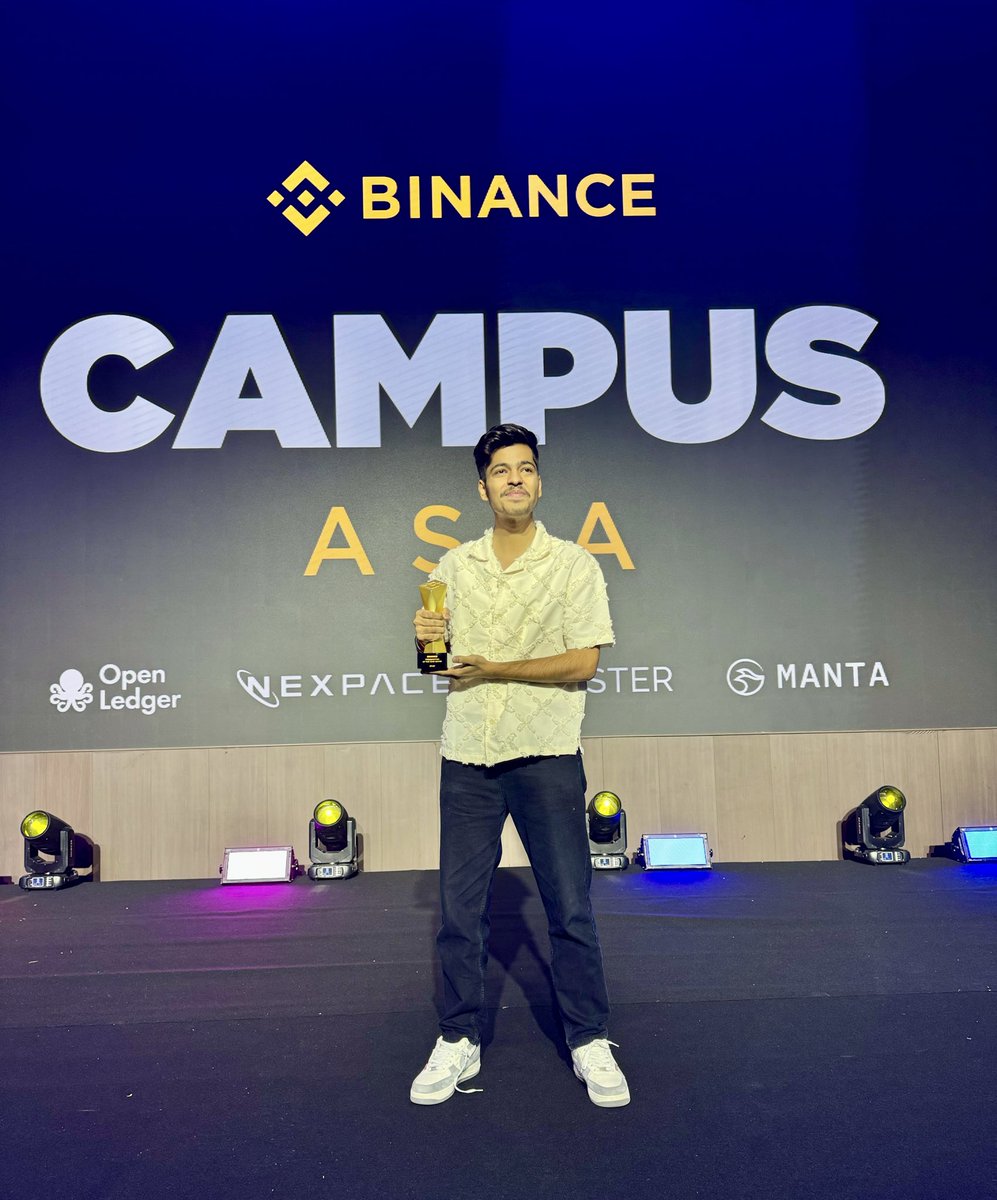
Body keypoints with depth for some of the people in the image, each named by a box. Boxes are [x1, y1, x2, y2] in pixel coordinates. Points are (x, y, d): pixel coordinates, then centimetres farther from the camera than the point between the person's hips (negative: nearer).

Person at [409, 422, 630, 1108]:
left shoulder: (575, 565, -1)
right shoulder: (454, 566, 10)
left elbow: (584, 663, -8)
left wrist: (496, 669, -13)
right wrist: (426, 638, -6)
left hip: (547, 757, -3)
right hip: (467, 757, 3)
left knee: (571, 907, 5)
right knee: (460, 908, 8)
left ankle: (590, 1041, 22)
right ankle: (460, 1041, 25)